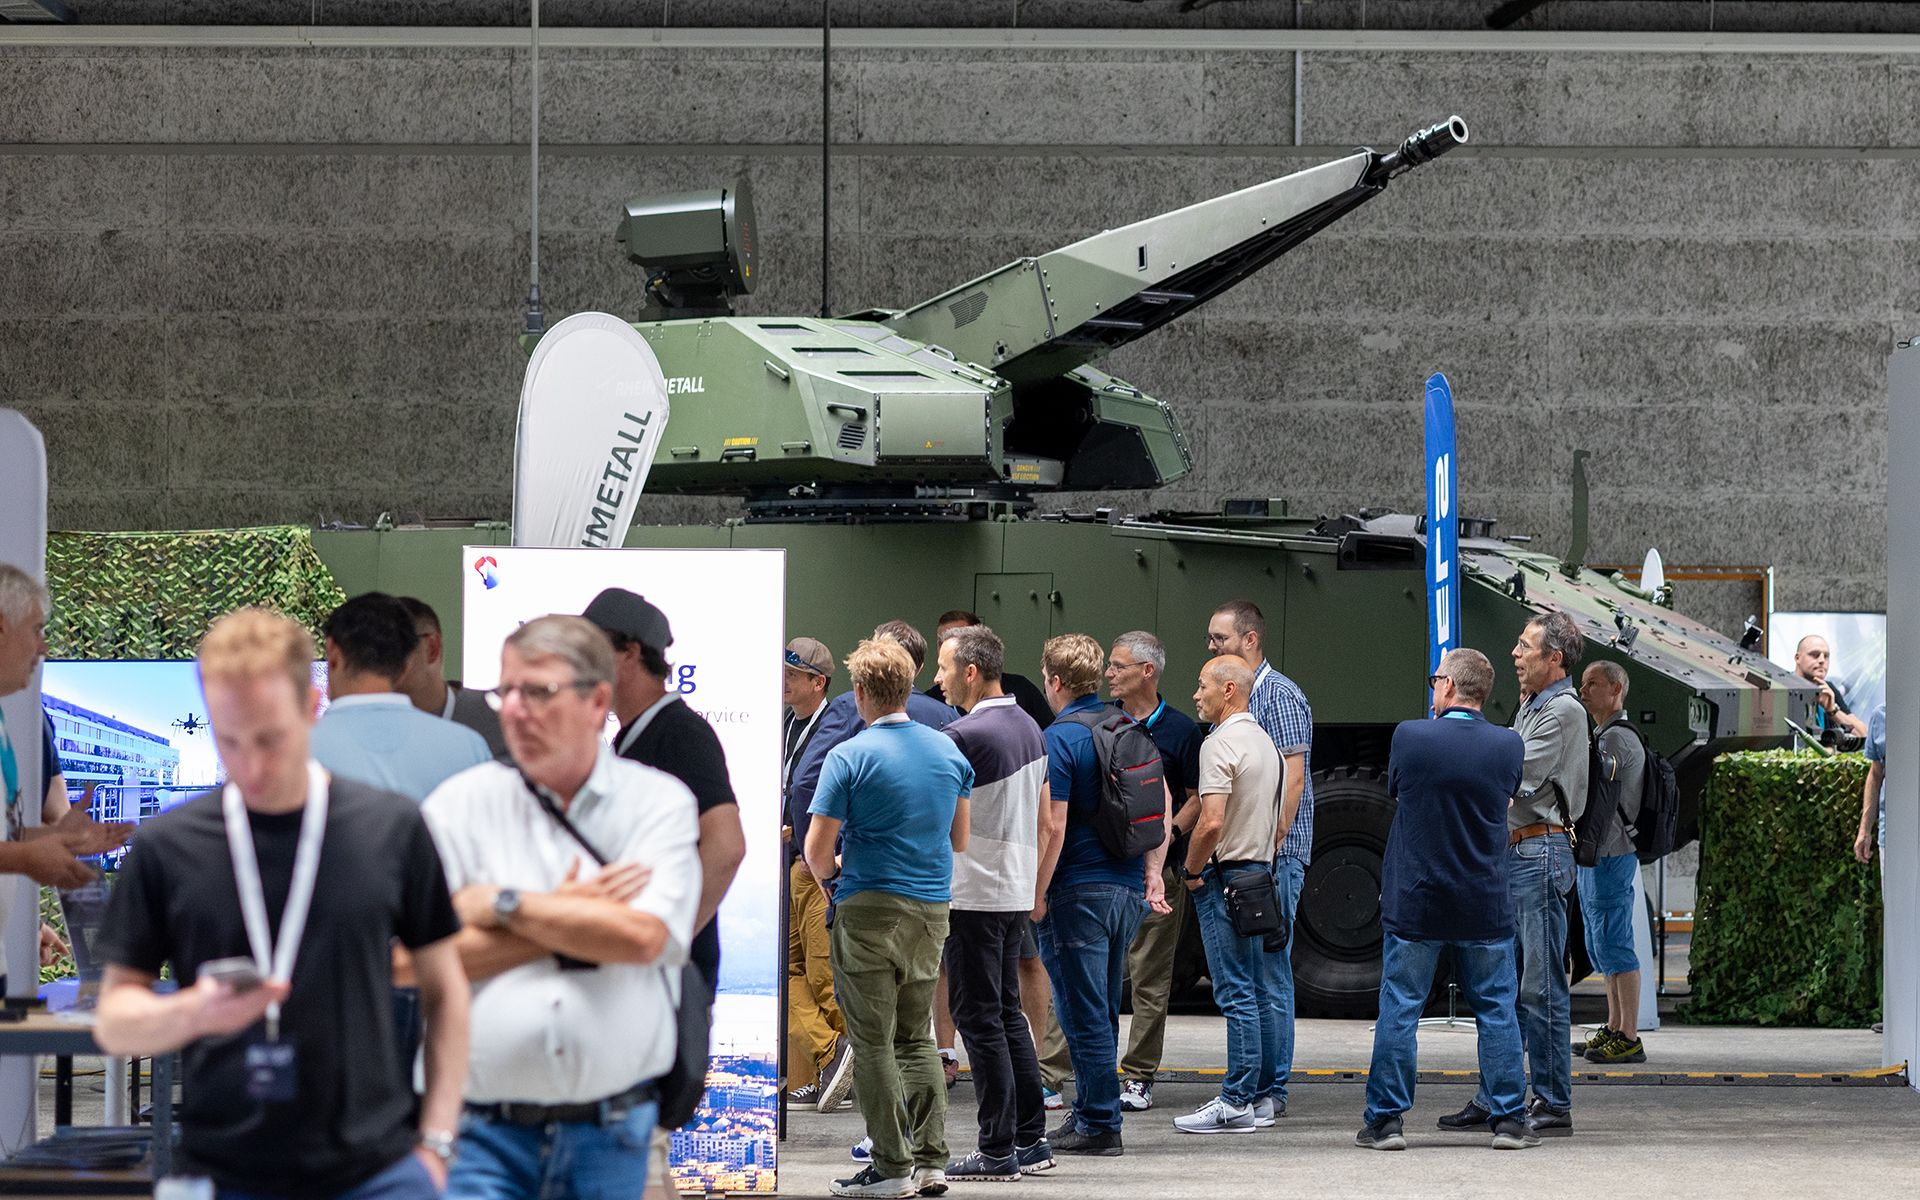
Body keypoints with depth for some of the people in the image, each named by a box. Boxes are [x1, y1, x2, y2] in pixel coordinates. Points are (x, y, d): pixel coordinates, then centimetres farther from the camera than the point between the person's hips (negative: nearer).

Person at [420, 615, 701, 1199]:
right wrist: (572, 921, -7)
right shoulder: (460, 804, 3)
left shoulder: (661, 802, 3)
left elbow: (643, 937, -13)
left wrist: (503, 905, -6)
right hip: (483, 1128, -1)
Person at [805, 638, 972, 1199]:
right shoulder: (949, 752, 6)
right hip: (933, 908, 6)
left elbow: (817, 850, -12)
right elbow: (959, 839, 15)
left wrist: (833, 876, 9)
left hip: (871, 907, -6)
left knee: (873, 1043, 0)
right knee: (917, 1038, 14)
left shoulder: (849, 757, -12)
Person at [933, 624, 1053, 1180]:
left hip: (975, 896, -9)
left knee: (979, 1017, -4)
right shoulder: (1030, 728, 10)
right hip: (1017, 893, 9)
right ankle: (1031, 1138, 17)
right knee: (1007, 1013, 15)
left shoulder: (967, 736, -18)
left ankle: (998, 1149, -3)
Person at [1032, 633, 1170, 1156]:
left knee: (1084, 1014, -2)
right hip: (1129, 889, 8)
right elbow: (1162, 807, 15)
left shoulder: (1059, 739, -13)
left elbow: (1053, 827, -18)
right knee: (1103, 1010, 16)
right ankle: (1090, 1112, 22)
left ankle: (1099, 1125, -1)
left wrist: (1037, 895, -12)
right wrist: (1152, 873, 16)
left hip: (1078, 892, -8)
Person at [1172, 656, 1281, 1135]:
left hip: (1226, 876, -10)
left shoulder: (1221, 744, -15)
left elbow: (1212, 821, -23)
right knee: (1260, 991, 11)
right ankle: (1261, 1091, 15)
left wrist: (1191, 871, -10)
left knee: (1236, 993, -10)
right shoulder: (1263, 740, 16)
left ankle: (1235, 1102, -11)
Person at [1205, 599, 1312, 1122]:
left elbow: (1294, 774, -16)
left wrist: (1274, 843, -20)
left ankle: (1271, 1091, -5)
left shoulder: (1280, 695, -9)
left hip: (1274, 855, -9)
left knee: (1270, 972, -7)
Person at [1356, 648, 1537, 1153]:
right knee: (1497, 1011, 9)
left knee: (1399, 1011, 5)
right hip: (1485, 906, 2)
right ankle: (1509, 1119, 9)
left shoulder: (1410, 737, -11)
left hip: (1414, 903, -2)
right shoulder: (1508, 746, -5)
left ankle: (1385, 1120, 6)